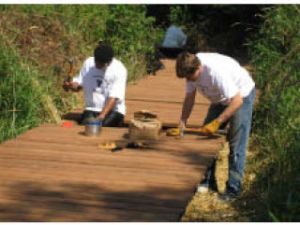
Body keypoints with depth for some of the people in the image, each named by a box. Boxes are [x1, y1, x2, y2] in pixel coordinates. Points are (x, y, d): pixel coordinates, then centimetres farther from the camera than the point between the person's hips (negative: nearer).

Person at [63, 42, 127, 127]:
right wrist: (71, 85, -12)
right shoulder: (88, 63, 3)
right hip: (91, 109, 3)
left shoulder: (119, 70, -12)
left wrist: (101, 116, -29)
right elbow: (79, 84, 12)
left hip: (113, 110, -3)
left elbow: (113, 98, -18)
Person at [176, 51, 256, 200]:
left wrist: (217, 122, -37)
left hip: (242, 95, -8)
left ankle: (233, 188, -7)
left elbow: (237, 100, -37)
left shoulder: (216, 72, -39)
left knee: (236, 145, -11)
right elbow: (189, 98, -3)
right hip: (220, 99, 8)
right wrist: (182, 122, -13)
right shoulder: (191, 69, -16)